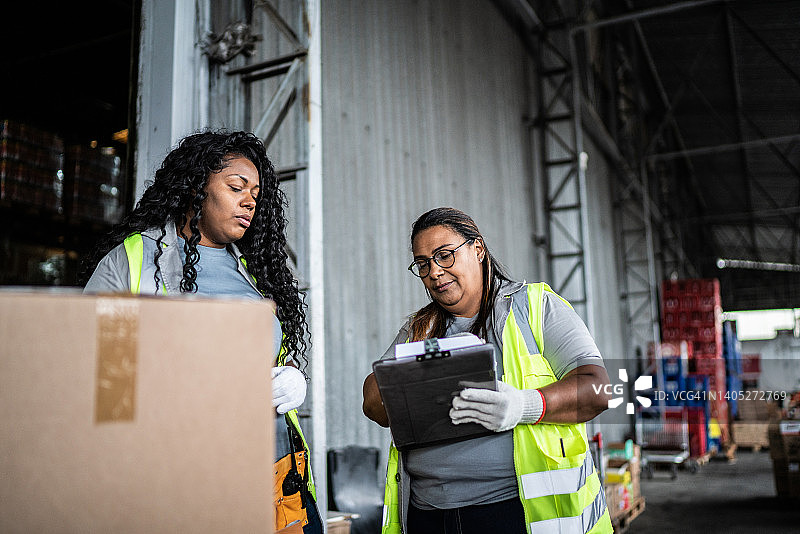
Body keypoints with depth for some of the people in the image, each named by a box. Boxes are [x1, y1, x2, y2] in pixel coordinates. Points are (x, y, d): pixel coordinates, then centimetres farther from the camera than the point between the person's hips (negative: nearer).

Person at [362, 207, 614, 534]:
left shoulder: (537, 305, 2)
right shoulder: (418, 329, 15)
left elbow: (595, 389, -9)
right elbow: (373, 402, 5)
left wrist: (525, 406, -27)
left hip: (522, 507, -3)